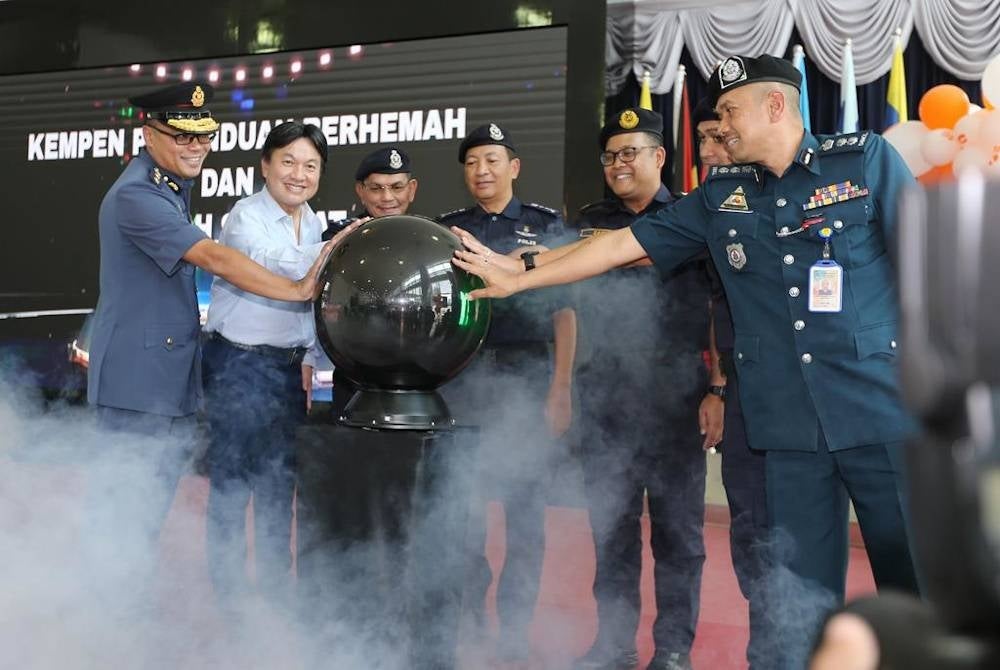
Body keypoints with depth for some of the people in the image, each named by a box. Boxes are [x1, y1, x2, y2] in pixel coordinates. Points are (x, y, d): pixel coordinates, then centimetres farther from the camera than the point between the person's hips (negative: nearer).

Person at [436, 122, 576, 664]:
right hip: (463, 377, 2)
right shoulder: (447, 229, 12)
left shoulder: (546, 226, 6)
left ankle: (514, 633, 9)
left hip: (527, 380, -2)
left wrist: (560, 390, -4)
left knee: (525, 510, 0)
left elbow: (564, 312, 3)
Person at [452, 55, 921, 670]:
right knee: (799, 606, 5)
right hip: (789, 429, 3)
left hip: (887, 415, -3)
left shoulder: (866, 159, 1)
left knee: (925, 586, 3)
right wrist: (514, 279, 17)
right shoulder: (721, 197, 12)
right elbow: (617, 247, 16)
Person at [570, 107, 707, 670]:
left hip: (673, 395, -3)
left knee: (677, 524, 2)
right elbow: (570, 306, 18)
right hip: (604, 396, 3)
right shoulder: (590, 223, 13)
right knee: (610, 524, 8)